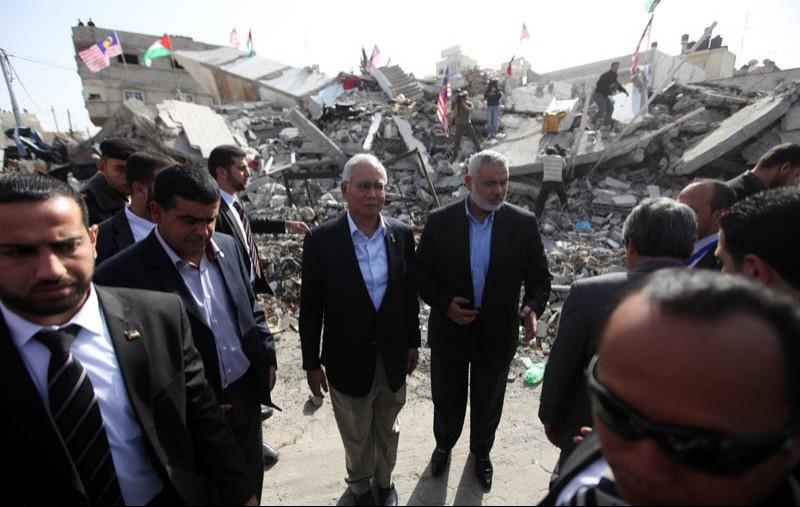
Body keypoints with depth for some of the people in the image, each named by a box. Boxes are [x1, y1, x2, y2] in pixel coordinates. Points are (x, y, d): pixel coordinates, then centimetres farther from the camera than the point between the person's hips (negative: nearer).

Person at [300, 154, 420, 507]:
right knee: (356, 436, 22)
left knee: (387, 429, 25)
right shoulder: (322, 240, -17)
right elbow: (311, 308, -10)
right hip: (349, 359, -2)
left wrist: (413, 342, 8)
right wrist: (312, 363, -5)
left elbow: (410, 293, 3)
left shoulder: (402, 234, -8)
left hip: (393, 355, 3)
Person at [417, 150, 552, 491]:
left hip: (497, 335, 1)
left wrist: (533, 307, -23)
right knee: (446, 399, 21)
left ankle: (481, 452, 54)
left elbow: (539, 277, -4)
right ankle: (444, 445, 54)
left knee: (488, 402, 23)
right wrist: (444, 304, -21)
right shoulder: (440, 222, -13)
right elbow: (423, 275, -5)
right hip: (450, 331, 0)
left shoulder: (524, 223, -11)